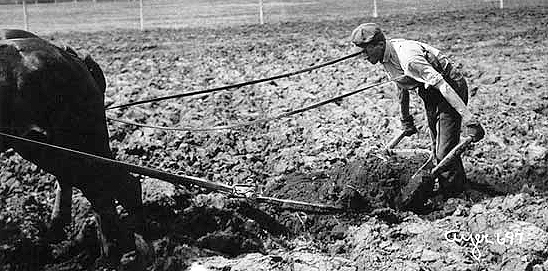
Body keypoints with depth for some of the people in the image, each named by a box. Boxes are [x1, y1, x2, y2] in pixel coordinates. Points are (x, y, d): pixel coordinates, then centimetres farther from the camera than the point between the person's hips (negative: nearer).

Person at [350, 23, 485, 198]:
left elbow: (443, 86, -37)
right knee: (437, 148, 18)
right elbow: (402, 86, 12)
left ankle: (453, 196, 7)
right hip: (430, 94, 9)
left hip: (452, 88, -9)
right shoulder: (387, 56, -5)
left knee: (444, 152, -11)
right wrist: (405, 119, 21)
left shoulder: (408, 58, -34)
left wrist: (469, 119, -40)